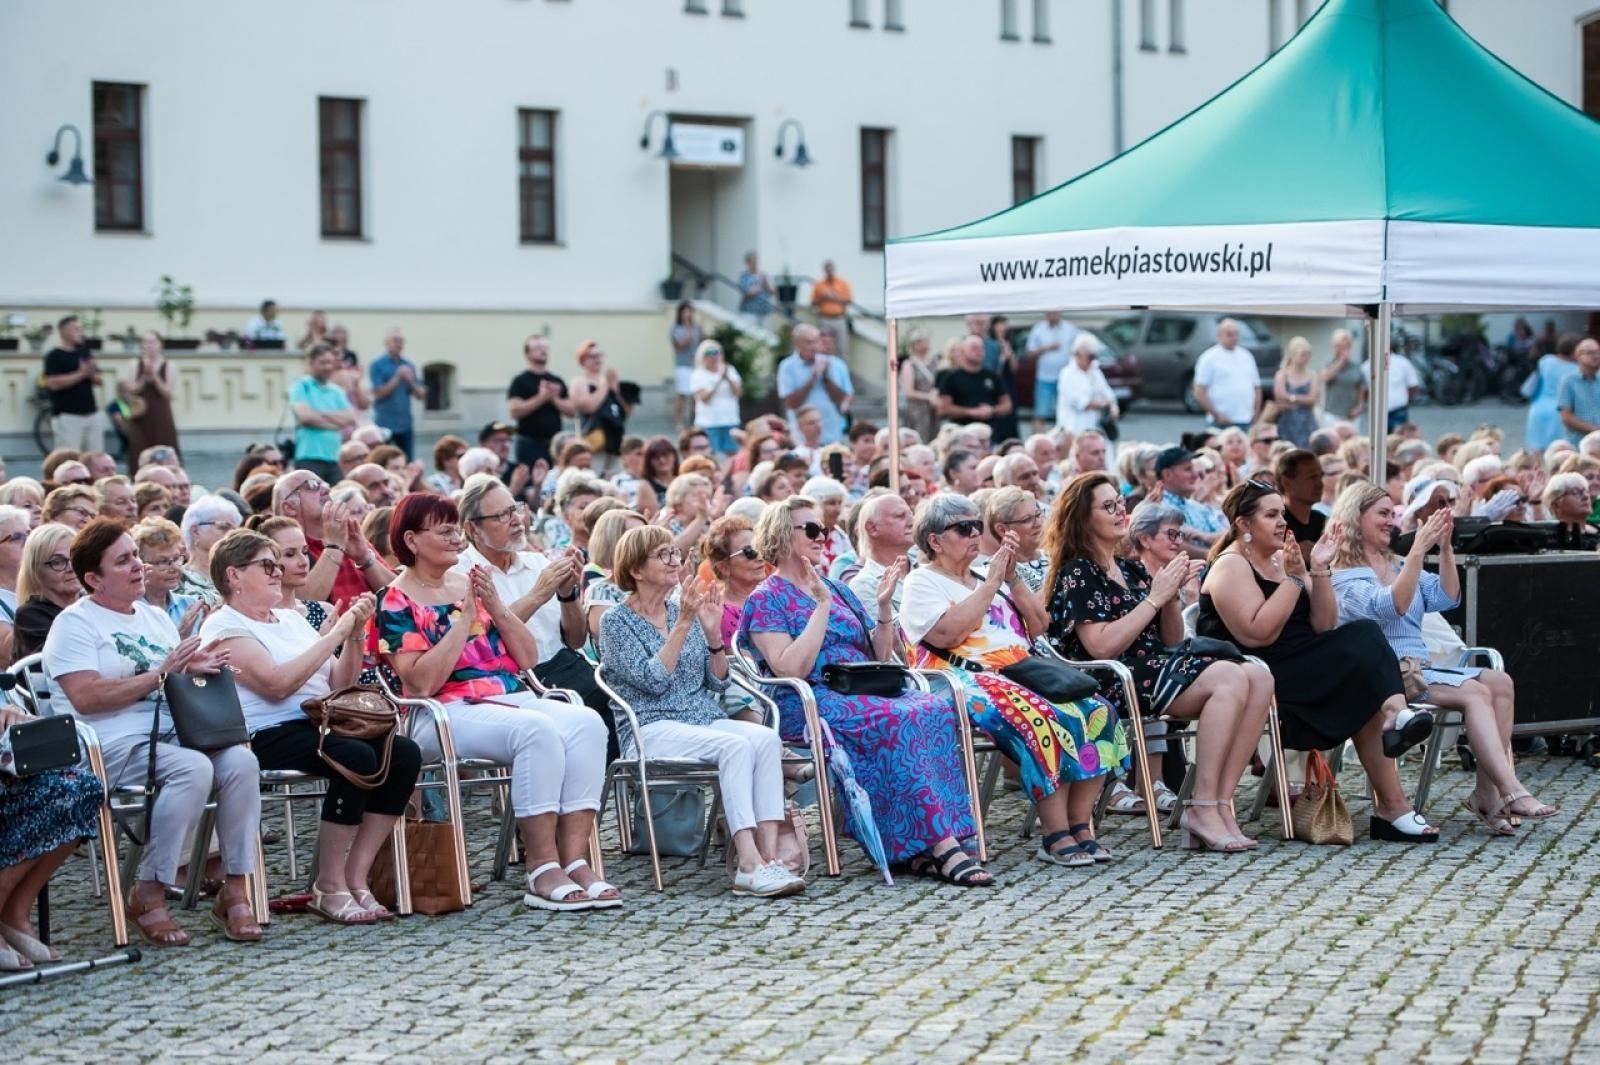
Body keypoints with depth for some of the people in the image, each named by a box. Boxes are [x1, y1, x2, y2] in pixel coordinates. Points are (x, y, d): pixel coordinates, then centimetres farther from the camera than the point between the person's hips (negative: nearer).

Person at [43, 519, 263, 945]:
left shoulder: (155, 618, 22)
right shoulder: (75, 623, 1)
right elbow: (86, 698, -14)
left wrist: (195, 669, -2)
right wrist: (161, 673, -14)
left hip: (171, 734, 6)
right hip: (114, 746, -6)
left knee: (241, 761, -23)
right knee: (193, 768, -34)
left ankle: (235, 890, -17)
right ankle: (148, 895, -23)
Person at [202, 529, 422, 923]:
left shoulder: (291, 618, 24)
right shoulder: (224, 627, -1)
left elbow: (340, 682, 22)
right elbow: (278, 683, -16)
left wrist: (355, 634, 6)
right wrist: (334, 634, -12)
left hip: (321, 723, 8)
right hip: (268, 737, -8)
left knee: (404, 753, -18)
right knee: (356, 757, -33)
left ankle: (356, 877, -14)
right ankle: (328, 887, -22)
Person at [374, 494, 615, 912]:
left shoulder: (471, 584, 19)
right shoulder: (396, 603, 1)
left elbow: (528, 658, 15)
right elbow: (422, 682, -13)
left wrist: (496, 607, 0)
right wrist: (465, 617, -11)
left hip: (512, 697, 6)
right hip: (449, 714, -6)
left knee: (587, 723, -24)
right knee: (538, 730, -34)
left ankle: (575, 862, -28)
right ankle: (543, 872, -32)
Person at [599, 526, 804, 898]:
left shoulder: (684, 611, 17)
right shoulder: (616, 622, 2)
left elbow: (718, 683, 14)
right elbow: (652, 680, -13)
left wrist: (713, 634, -1)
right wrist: (683, 626, -15)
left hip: (706, 721, 5)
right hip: (654, 729, -5)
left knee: (766, 738, -26)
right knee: (736, 745, -33)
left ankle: (769, 854, -35)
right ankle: (750, 865, -40)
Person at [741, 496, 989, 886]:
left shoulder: (838, 590, 25)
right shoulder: (766, 600, 4)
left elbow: (879, 658, 21)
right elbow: (791, 669, -12)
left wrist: (883, 609, 5)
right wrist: (822, 606, -11)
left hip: (866, 697, 6)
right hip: (809, 705, -6)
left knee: (937, 710, -25)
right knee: (902, 720, -34)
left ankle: (919, 848, -31)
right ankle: (943, 845, -36)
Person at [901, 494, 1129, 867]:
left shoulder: (986, 577, 26)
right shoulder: (922, 582, 6)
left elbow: (1038, 626, 19)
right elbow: (947, 633, -14)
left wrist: (1013, 578, 7)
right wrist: (992, 582, -8)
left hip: (1020, 675, 7)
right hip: (968, 681, -7)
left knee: (1096, 713, -18)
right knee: (1042, 720, -35)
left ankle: (1080, 825, -18)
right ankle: (1055, 837, -32)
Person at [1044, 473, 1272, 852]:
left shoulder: (1132, 570, 22)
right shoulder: (1077, 574, -1)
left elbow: (1171, 640, 22)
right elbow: (1102, 646, -14)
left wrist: (1172, 595, 3)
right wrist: (1155, 597, -11)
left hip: (1157, 669, 8)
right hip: (1115, 682, -8)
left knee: (1259, 677, -17)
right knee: (1229, 677, -28)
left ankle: (1221, 803, -21)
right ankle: (1202, 808, -27)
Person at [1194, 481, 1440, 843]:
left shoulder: (1282, 560, 19)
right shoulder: (1231, 566, -5)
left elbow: (1324, 627, 10)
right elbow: (1257, 635, -19)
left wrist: (1319, 570, -1)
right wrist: (1293, 578, -19)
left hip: (1303, 672, 8)